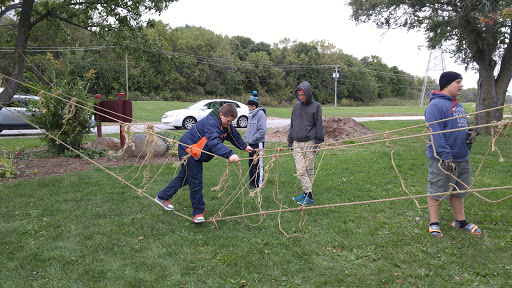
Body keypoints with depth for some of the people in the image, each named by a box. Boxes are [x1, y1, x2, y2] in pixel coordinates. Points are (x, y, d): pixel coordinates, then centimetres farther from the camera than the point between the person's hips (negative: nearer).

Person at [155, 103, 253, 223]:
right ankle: (198, 212, 6)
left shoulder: (226, 124, 0)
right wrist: (229, 154, -60)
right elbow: (214, 142, -47)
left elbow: (234, 135, 21)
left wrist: (244, 146, 32)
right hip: (188, 150, -10)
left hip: (196, 153, 10)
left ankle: (163, 197, 37)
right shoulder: (211, 122, -31)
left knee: (183, 177, 21)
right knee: (196, 182, -7)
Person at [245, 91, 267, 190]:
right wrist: (247, 136, 10)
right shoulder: (251, 114, 12)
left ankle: (259, 184, 1)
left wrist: (253, 138, -16)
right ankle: (252, 182, 26)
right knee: (251, 163, 15)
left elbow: (263, 130, -17)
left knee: (258, 164, -5)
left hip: (258, 143, -9)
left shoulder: (261, 114, -13)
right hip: (251, 143, 9)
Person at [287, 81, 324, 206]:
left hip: (309, 143, -4)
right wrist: (290, 141, 16)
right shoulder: (296, 106, 12)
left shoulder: (316, 106, -1)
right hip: (297, 143, 4)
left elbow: (319, 125, -2)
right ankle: (308, 194, 0)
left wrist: (317, 143, -7)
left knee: (309, 169, 2)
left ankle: (308, 195, 8)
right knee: (300, 170, -4)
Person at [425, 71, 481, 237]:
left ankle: (460, 221, 32)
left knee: (459, 190, 18)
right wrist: (446, 157, -26)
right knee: (437, 192, 2)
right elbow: (436, 134, -23)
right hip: (442, 160, -9)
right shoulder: (436, 105, -16)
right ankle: (434, 224, 14)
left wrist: (471, 133, 2)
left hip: (462, 158, 9)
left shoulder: (458, 105, 14)